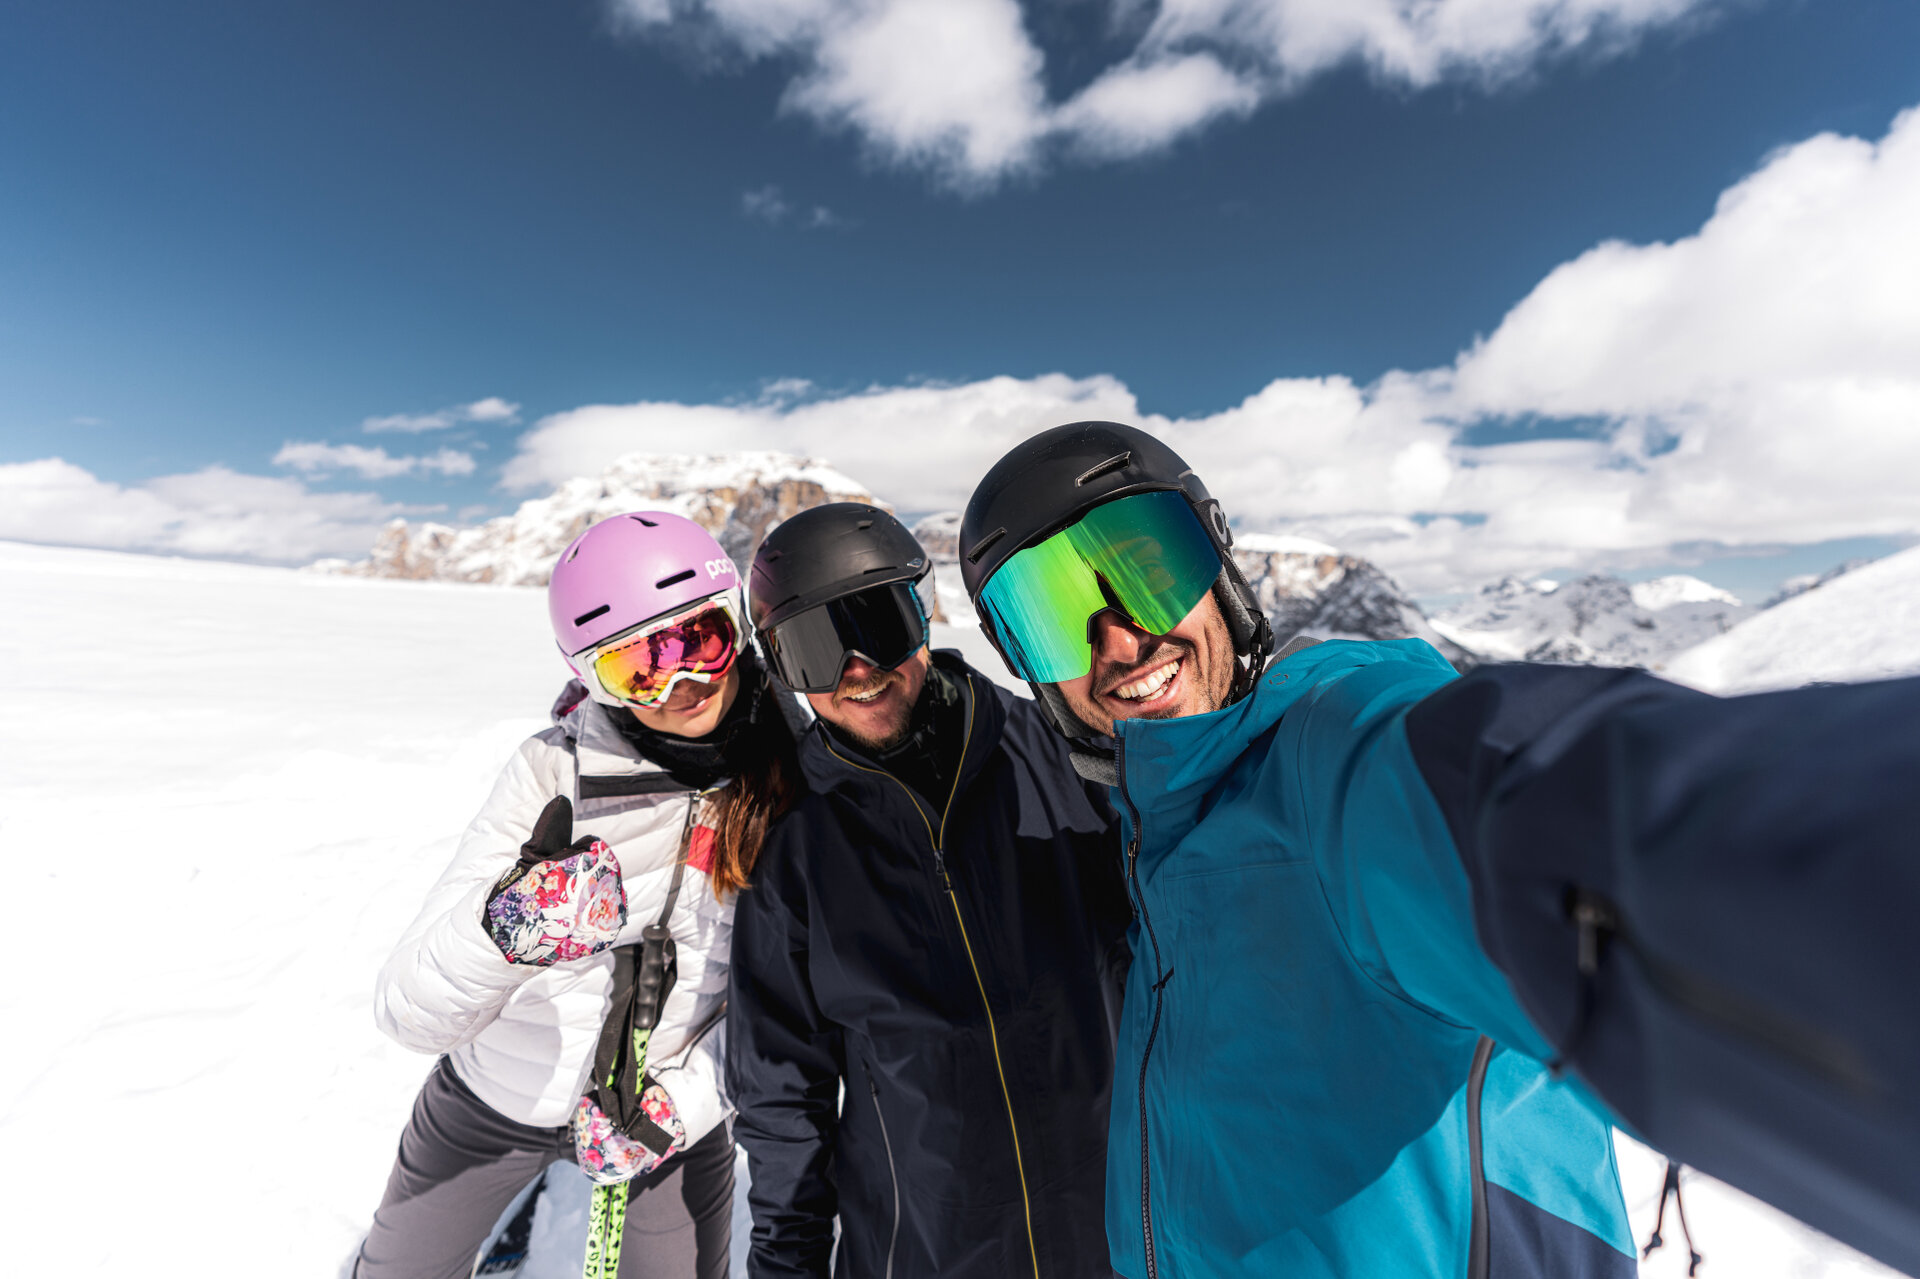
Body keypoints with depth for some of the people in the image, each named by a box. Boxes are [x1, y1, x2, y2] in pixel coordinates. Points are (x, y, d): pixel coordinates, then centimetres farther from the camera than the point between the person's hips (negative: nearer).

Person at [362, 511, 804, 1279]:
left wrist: (684, 1098, -20)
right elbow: (409, 1013, -25)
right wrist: (507, 928, -44)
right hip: (493, 1092, 1)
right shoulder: (556, 769, -25)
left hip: (671, 1107, 0)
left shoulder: (794, 776, -21)